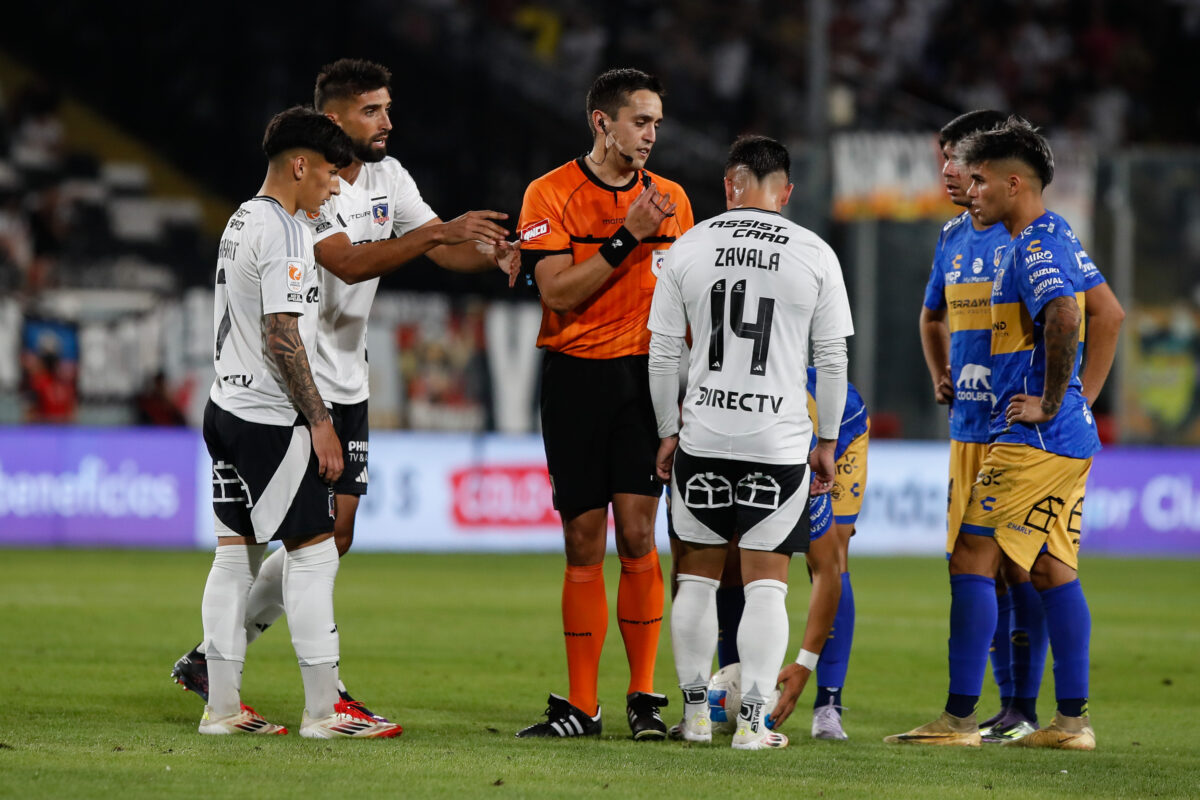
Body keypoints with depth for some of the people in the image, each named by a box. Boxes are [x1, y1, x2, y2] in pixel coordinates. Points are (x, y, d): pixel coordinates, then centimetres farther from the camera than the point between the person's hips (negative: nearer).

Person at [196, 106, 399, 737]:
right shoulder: (282, 234, -15)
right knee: (313, 550, -6)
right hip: (268, 418, -10)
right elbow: (281, 336, -19)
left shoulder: (241, 222, 15)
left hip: (226, 406, 10)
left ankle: (222, 707, 11)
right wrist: (319, 421, -16)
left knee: (236, 553, 10)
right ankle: (323, 709, -5)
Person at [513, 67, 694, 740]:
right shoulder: (551, 195, -2)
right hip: (576, 376, -1)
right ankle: (581, 705, 7)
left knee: (637, 534, -7)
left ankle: (645, 698, -1)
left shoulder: (670, 199, 9)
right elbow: (559, 293, -12)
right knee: (584, 541, 1)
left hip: (645, 376, 1)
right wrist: (627, 237, -17)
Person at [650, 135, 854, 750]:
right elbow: (832, 359, 2)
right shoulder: (813, 254, 0)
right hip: (781, 440, -1)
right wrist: (827, 441, 11)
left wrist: (667, 431, 13)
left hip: (703, 438, 1)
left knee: (698, 577, 12)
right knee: (766, 583, 1)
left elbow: (662, 352, 4)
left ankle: (695, 712, 14)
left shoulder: (689, 248, 2)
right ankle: (752, 721, -4)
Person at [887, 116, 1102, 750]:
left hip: (1031, 437, -10)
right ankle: (1072, 719, 11)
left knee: (972, 559, -8)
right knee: (1051, 569, 11)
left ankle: (959, 717, -9)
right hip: (1069, 437, 10)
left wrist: (1047, 404, -21)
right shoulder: (1051, 238, 17)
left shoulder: (1035, 245, -14)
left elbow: (1064, 319, -31)